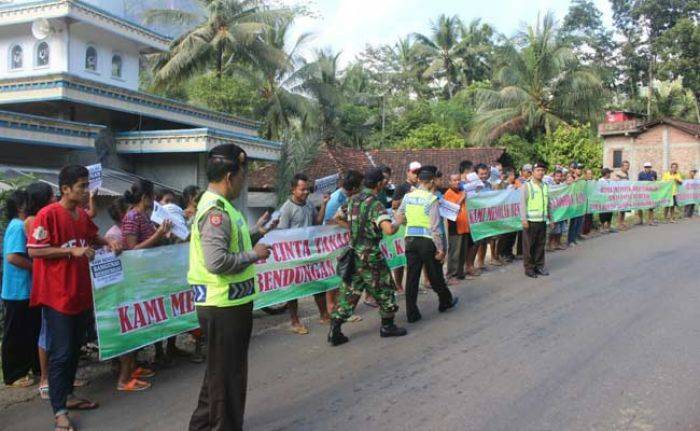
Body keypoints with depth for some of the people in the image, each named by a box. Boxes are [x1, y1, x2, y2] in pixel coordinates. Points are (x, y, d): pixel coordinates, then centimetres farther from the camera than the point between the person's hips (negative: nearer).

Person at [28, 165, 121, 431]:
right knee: (61, 353, -3)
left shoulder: (83, 215, 8)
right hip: (58, 296, -8)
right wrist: (72, 250, -21)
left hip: (81, 293, 8)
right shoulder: (48, 215, -15)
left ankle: (68, 396, 32)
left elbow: (93, 237, 26)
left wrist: (107, 244, 6)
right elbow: (34, 250, -17)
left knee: (75, 349, 17)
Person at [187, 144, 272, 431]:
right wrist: (253, 255, -19)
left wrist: (257, 233, 12)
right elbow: (217, 261, -30)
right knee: (228, 373, 5)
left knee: (221, 370, 23)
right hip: (223, 305, -11)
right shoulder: (215, 211, -22)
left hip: (229, 302, 11)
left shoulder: (219, 205, 10)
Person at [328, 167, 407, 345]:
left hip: (353, 253, 7)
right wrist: (396, 225, -10)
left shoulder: (353, 200, 6)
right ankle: (387, 326, 25)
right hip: (370, 256, -7)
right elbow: (388, 230, -30)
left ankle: (335, 331, 7)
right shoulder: (376, 204, -18)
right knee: (383, 289, 12)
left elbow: (338, 217, 20)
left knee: (349, 291, 10)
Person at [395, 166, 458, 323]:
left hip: (410, 239, 4)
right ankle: (446, 301, 36)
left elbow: (399, 218, 10)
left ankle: (411, 313, 10)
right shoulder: (431, 199, -12)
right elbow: (435, 227, -15)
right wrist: (440, 248, -9)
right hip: (427, 241, -4)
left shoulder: (407, 197, 4)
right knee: (435, 275, 14)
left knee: (412, 276, 7)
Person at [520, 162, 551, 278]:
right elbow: (522, 203, -9)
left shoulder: (545, 186, 13)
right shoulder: (527, 186, -4)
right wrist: (524, 219, -15)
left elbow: (548, 203, 19)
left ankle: (539, 266, 21)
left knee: (540, 245, 10)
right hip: (530, 221, -5)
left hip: (542, 220, 5)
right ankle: (529, 268, 9)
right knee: (529, 246, 1)